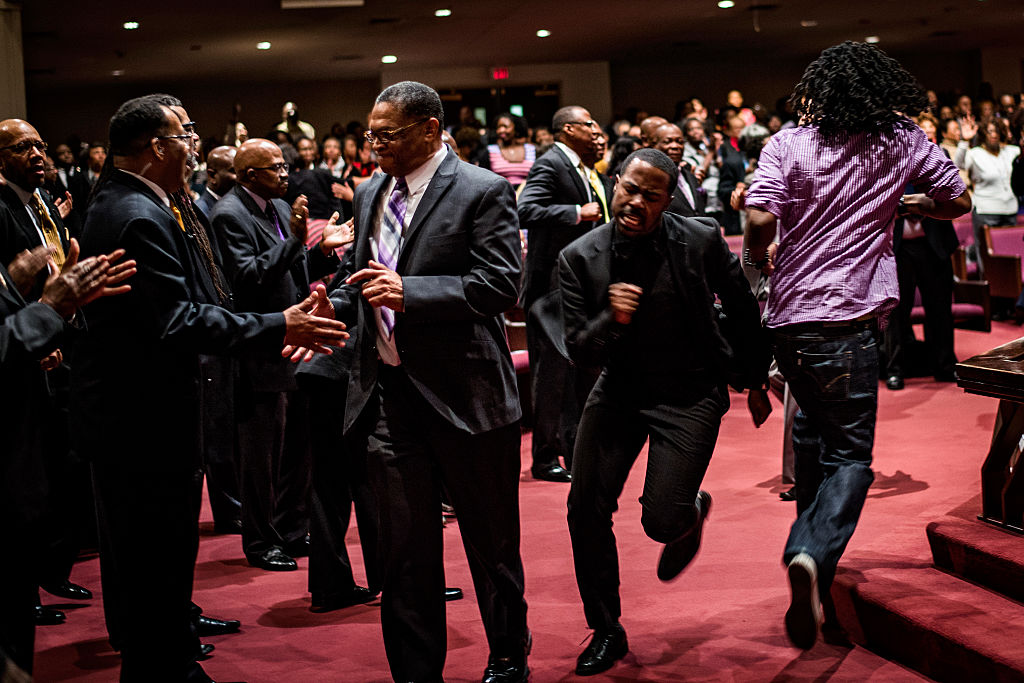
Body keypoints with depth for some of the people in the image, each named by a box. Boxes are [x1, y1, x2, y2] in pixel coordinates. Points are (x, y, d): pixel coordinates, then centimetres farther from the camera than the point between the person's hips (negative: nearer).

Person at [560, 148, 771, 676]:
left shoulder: (701, 242, -14)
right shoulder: (579, 259, -11)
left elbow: (743, 312, 3)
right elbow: (579, 352, -8)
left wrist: (756, 382, 13)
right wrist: (610, 319, -29)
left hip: (690, 393, -3)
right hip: (619, 388, 3)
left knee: (661, 522, -13)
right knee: (586, 509, -3)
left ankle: (692, 513, 28)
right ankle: (605, 631, 18)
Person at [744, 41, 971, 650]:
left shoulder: (790, 144, -1)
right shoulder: (906, 143, 3)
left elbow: (759, 217, -15)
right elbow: (958, 200, 13)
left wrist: (757, 257, 5)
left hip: (788, 314, 3)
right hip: (849, 319, -3)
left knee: (814, 425, 26)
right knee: (851, 452, -1)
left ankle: (808, 542, 32)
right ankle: (815, 555, -25)